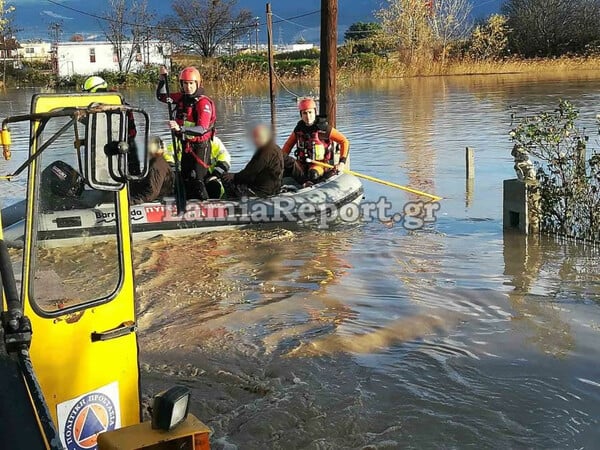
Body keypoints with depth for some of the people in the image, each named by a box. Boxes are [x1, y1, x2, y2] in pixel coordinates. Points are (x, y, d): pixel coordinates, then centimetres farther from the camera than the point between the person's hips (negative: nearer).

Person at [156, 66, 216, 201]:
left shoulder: (204, 103, -19)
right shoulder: (182, 97, 2)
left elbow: (202, 129, -30)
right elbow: (161, 96, 17)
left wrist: (180, 128, -42)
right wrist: (163, 78, 2)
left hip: (200, 146, -8)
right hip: (186, 145, 8)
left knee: (196, 180, -13)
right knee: (186, 178, 15)